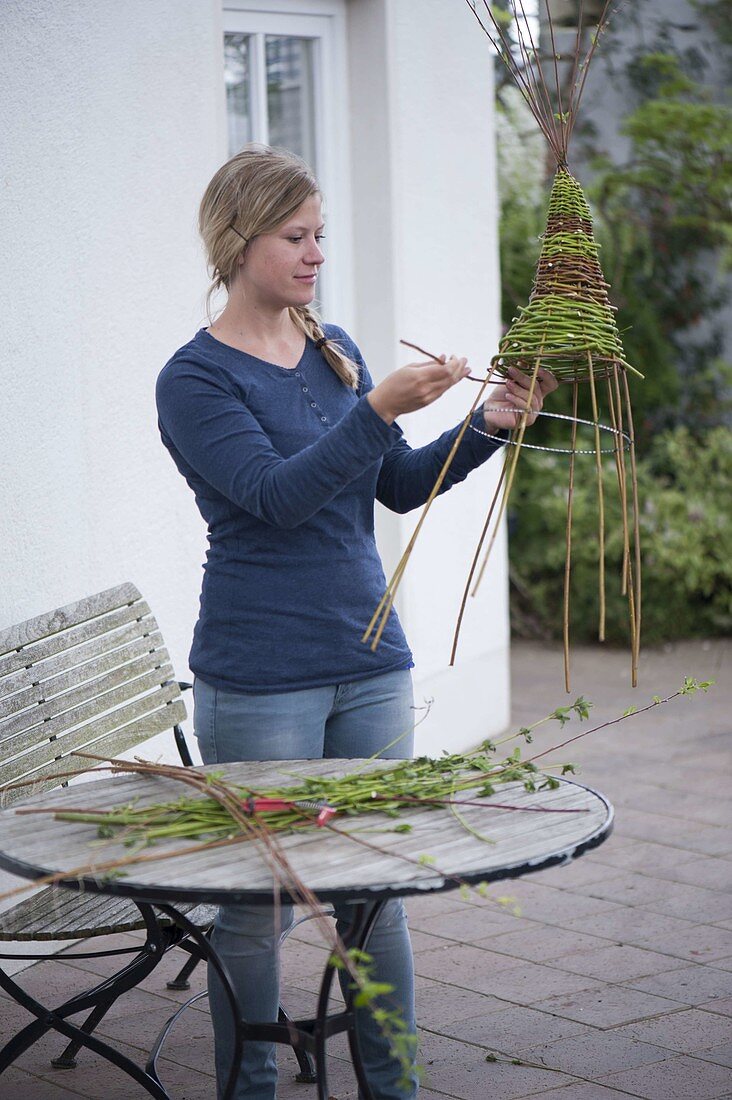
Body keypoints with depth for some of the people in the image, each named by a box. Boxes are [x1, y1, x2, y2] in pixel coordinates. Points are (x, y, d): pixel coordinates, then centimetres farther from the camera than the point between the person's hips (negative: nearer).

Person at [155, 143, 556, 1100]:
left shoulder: (333, 349, 11)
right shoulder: (195, 377, -8)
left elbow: (401, 486, 14)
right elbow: (278, 493, -20)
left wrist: (488, 427, 0)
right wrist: (380, 408, -28)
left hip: (370, 662, 6)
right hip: (260, 679, -6)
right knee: (255, 902, 2)